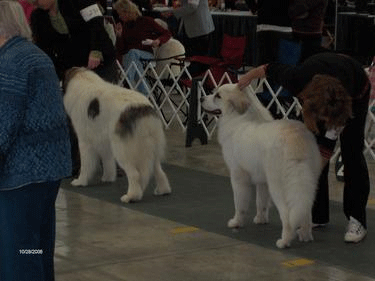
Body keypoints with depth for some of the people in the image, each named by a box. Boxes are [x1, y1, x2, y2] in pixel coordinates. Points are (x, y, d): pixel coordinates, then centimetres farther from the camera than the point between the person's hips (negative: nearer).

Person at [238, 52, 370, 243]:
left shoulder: (341, 104, -43)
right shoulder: (296, 79, -41)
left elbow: (327, 148, -30)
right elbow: (272, 69, -18)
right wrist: (250, 76, -2)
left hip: (357, 92, -3)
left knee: (351, 152, -11)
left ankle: (357, 220, -6)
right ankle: (318, 215, 6)